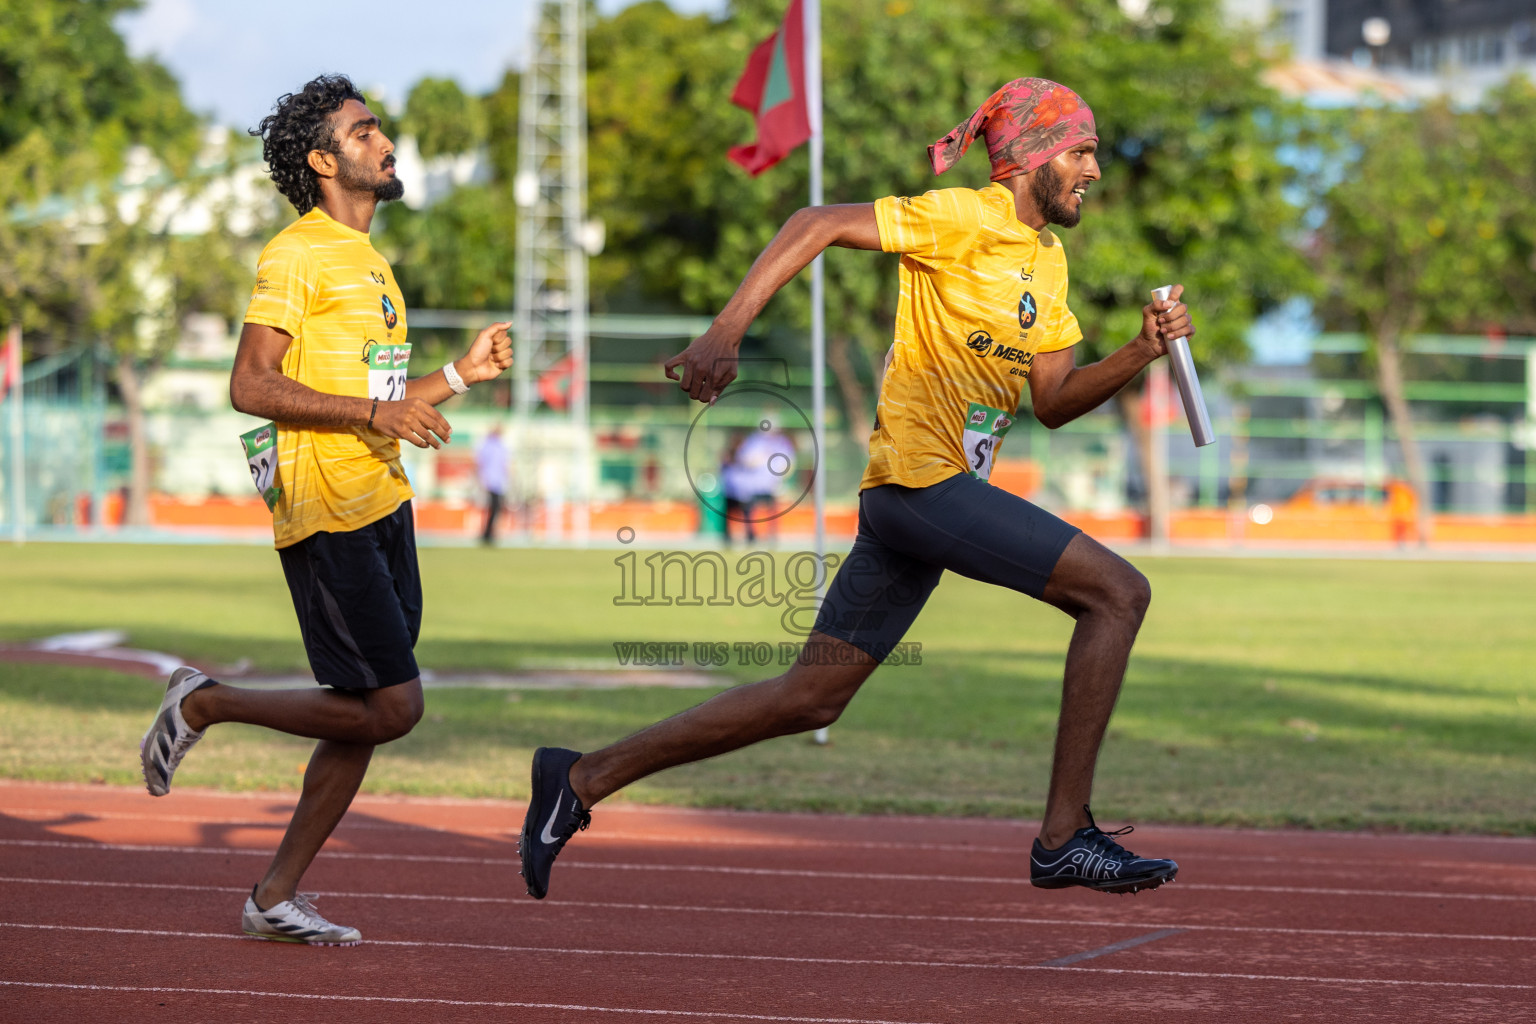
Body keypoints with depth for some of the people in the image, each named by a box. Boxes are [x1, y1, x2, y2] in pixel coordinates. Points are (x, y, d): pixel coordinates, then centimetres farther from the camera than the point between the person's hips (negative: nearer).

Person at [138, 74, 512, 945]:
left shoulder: (368, 259, 21)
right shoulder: (299, 254, -9)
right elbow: (252, 386, -17)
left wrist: (461, 376, 14)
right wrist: (374, 414, -21)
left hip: (383, 506, 9)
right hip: (327, 513, -9)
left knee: (367, 717, 7)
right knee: (391, 706, -12)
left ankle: (277, 896, 13)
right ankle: (205, 704, 4)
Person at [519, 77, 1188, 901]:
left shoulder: (1048, 261, 18)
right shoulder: (966, 219, -9)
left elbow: (1053, 401, 19)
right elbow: (819, 224, -15)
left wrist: (1138, 354, 3)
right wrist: (726, 331, -24)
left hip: (905, 495, 9)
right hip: (922, 476, -9)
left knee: (811, 698, 8)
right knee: (1118, 591, -12)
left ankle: (581, 778, 14)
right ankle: (1064, 838, -10)